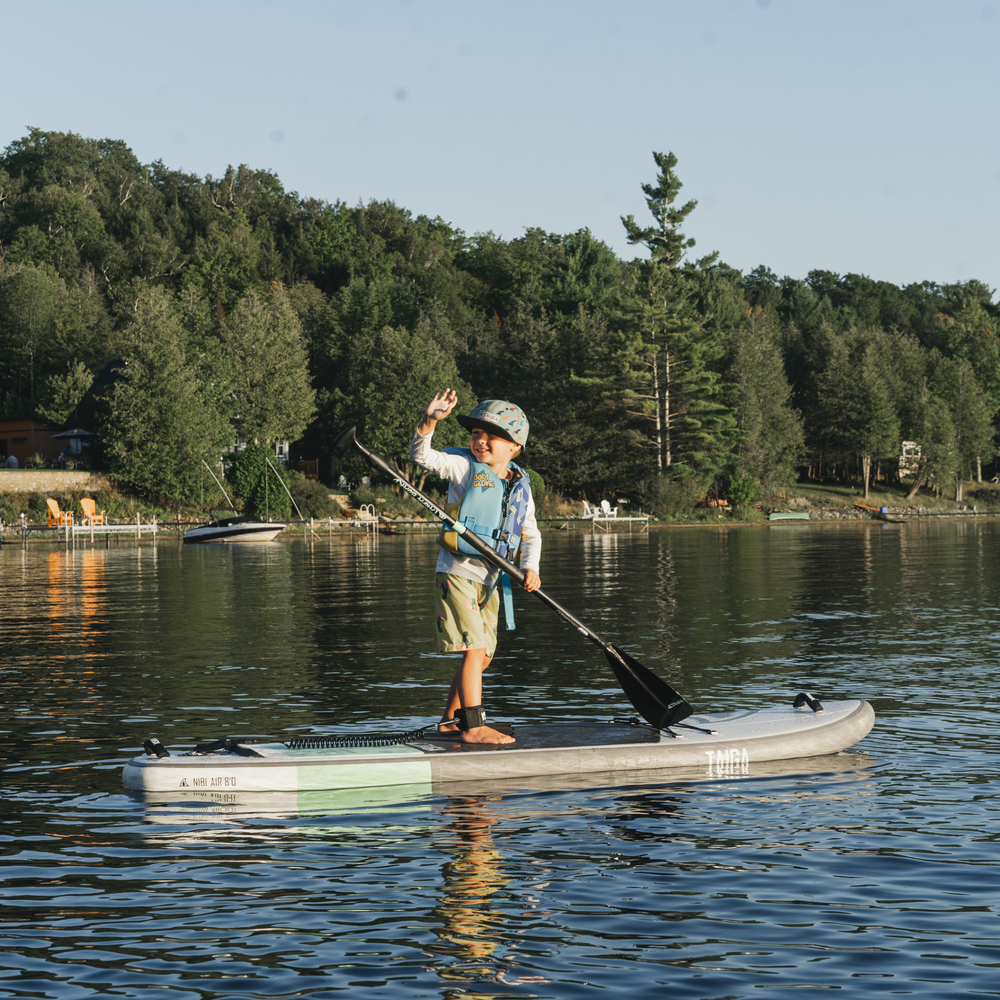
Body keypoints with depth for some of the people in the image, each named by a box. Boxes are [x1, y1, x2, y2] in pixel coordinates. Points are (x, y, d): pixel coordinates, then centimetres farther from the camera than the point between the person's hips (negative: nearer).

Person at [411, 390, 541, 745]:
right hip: (457, 573, -7)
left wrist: (530, 568, -3)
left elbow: (531, 534, 15)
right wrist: (429, 422, -35)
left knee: (481, 656, 14)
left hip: (490, 580, 7)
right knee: (474, 650, -15)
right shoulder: (464, 466, -5)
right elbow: (422, 456, -18)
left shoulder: (520, 487, 8)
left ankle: (450, 719, 28)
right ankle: (473, 727, -15)